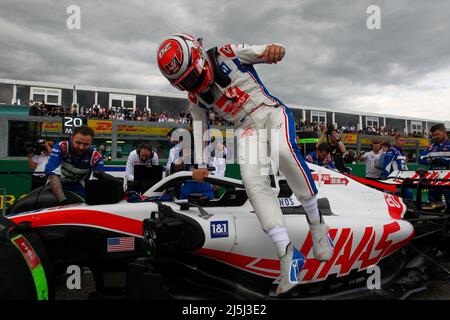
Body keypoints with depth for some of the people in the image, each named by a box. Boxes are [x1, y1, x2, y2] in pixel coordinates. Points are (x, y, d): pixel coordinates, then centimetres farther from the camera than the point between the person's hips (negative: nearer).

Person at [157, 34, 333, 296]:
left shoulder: (228, 54, -3)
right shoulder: (195, 98, 9)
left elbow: (264, 52, -8)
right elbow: (200, 128, 20)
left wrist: (275, 49, -33)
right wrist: (200, 163, 16)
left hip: (271, 111, -3)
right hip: (246, 127, 3)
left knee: (284, 151, -35)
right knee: (253, 183, -22)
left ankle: (316, 221, -16)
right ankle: (288, 254, -20)